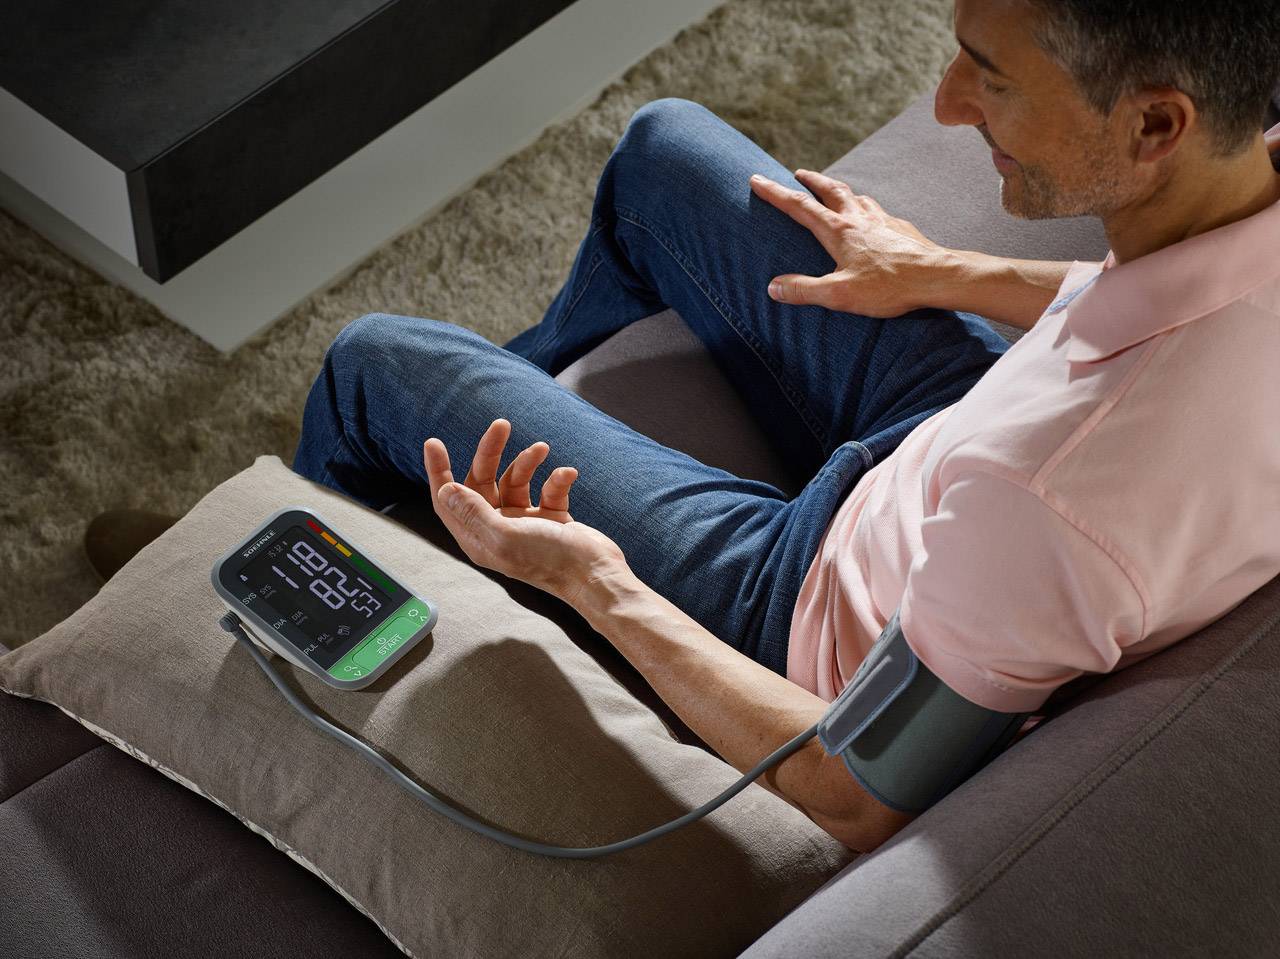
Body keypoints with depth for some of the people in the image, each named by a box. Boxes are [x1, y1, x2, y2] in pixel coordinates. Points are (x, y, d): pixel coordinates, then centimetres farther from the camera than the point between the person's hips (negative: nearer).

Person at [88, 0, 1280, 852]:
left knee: (376, 364, 6)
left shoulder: (1061, 499, -46)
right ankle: (540, 369, 53)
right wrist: (950, 275, 10)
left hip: (832, 611, -6)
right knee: (663, 146, 20)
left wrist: (601, 588, -21)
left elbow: (863, 804, -29)